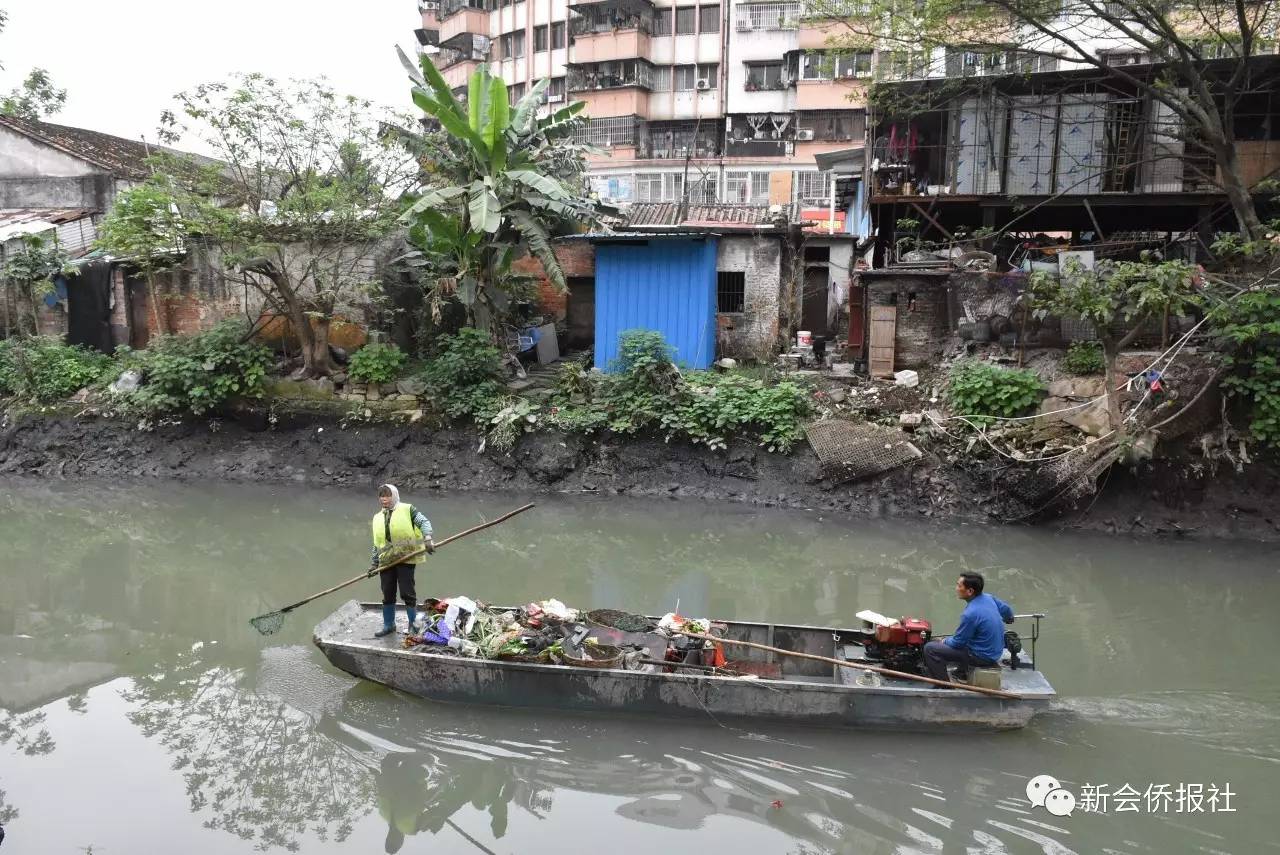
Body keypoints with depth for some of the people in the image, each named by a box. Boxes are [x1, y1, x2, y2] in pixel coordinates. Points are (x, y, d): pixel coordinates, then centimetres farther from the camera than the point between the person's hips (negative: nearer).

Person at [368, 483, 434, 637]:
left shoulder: (407, 510, 0)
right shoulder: (377, 518, 17)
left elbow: (424, 522, -10)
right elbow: (377, 543, 21)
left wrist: (427, 538, -27)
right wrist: (374, 563, 19)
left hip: (405, 558, -5)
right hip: (386, 561, 5)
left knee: (407, 592, -4)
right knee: (387, 594, 9)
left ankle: (413, 623, 11)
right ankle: (388, 625, 23)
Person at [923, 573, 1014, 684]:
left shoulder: (971, 613, -29)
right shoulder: (989, 598, -5)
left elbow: (957, 643, -17)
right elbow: (1006, 610, 17)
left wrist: (945, 642, 6)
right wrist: (1008, 618, 41)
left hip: (983, 657, -9)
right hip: (995, 651, 9)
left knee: (930, 648, -13)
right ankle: (962, 672, 37)